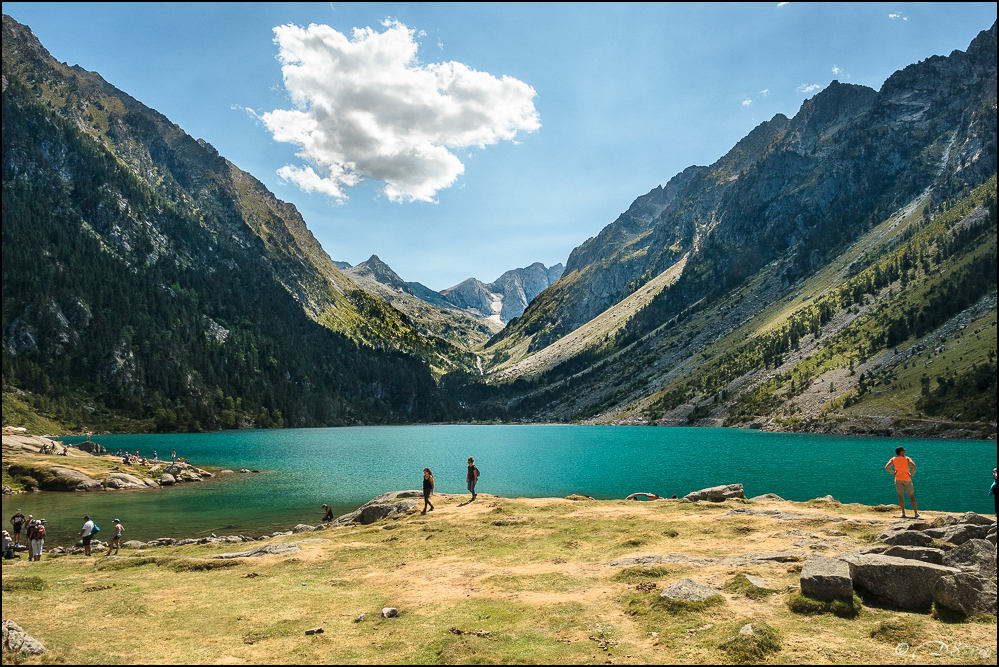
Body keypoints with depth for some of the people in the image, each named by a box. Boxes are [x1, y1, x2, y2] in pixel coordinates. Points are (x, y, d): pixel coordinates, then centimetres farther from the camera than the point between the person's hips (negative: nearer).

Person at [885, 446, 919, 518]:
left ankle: (903, 513, 3)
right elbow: (914, 466, -20)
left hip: (898, 478, 1)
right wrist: (912, 474, -7)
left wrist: (893, 472, 1)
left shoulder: (893, 460, 1)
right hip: (907, 479, -1)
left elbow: (886, 467, -12)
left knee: (900, 496, 6)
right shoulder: (907, 458, -3)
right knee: (911, 496, 9)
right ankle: (916, 513, 10)